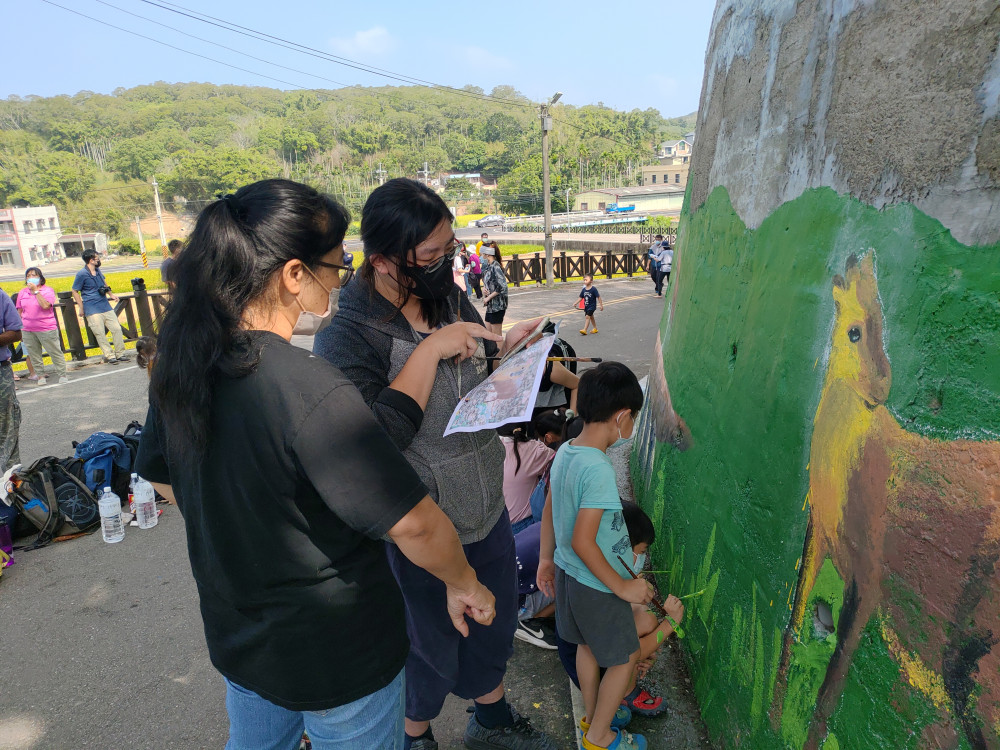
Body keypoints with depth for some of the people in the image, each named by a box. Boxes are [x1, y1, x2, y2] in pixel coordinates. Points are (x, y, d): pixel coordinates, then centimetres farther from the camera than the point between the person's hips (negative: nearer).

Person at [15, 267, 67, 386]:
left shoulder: (47, 290, -3)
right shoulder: (22, 292, 10)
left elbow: (45, 306, -21)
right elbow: (20, 311, 15)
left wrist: (35, 291, -17)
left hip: (46, 329, -4)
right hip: (27, 330, 4)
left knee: (55, 352, 0)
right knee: (33, 355, 8)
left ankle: (61, 375, 8)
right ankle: (39, 375, 19)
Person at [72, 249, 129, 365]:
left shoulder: (97, 270, 10)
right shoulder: (81, 274, -10)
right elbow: (75, 292, -4)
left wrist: (111, 294, 17)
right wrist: (82, 309, -5)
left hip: (106, 306, 6)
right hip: (93, 310, -6)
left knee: (117, 329, 3)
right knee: (100, 334, -2)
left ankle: (120, 354, 11)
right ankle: (109, 356, 6)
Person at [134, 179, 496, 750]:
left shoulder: (180, 365, -10)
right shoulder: (311, 390, -35)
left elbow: (162, 479, 7)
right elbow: (415, 525, -30)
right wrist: (464, 585, -11)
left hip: (236, 636, 7)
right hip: (338, 659, -6)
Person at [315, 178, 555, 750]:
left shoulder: (449, 297, -1)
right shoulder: (347, 337, -23)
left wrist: (506, 345, -8)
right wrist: (431, 350, -31)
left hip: (487, 505, 7)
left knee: (496, 618, 27)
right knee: (433, 644, 18)